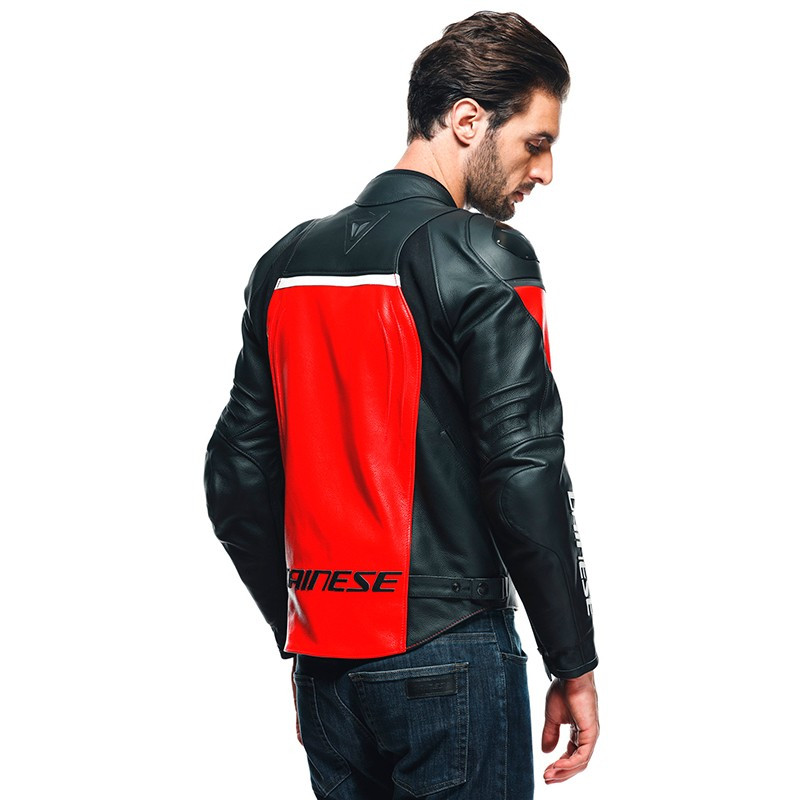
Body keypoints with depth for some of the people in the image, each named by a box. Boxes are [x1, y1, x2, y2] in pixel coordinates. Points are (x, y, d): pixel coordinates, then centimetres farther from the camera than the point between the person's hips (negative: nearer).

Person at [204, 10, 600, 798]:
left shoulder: (287, 262, 11)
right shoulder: (482, 255, -9)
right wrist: (574, 662, -7)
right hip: (449, 657, -6)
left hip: (325, 665, 6)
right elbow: (524, 474, -15)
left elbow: (236, 479, 11)